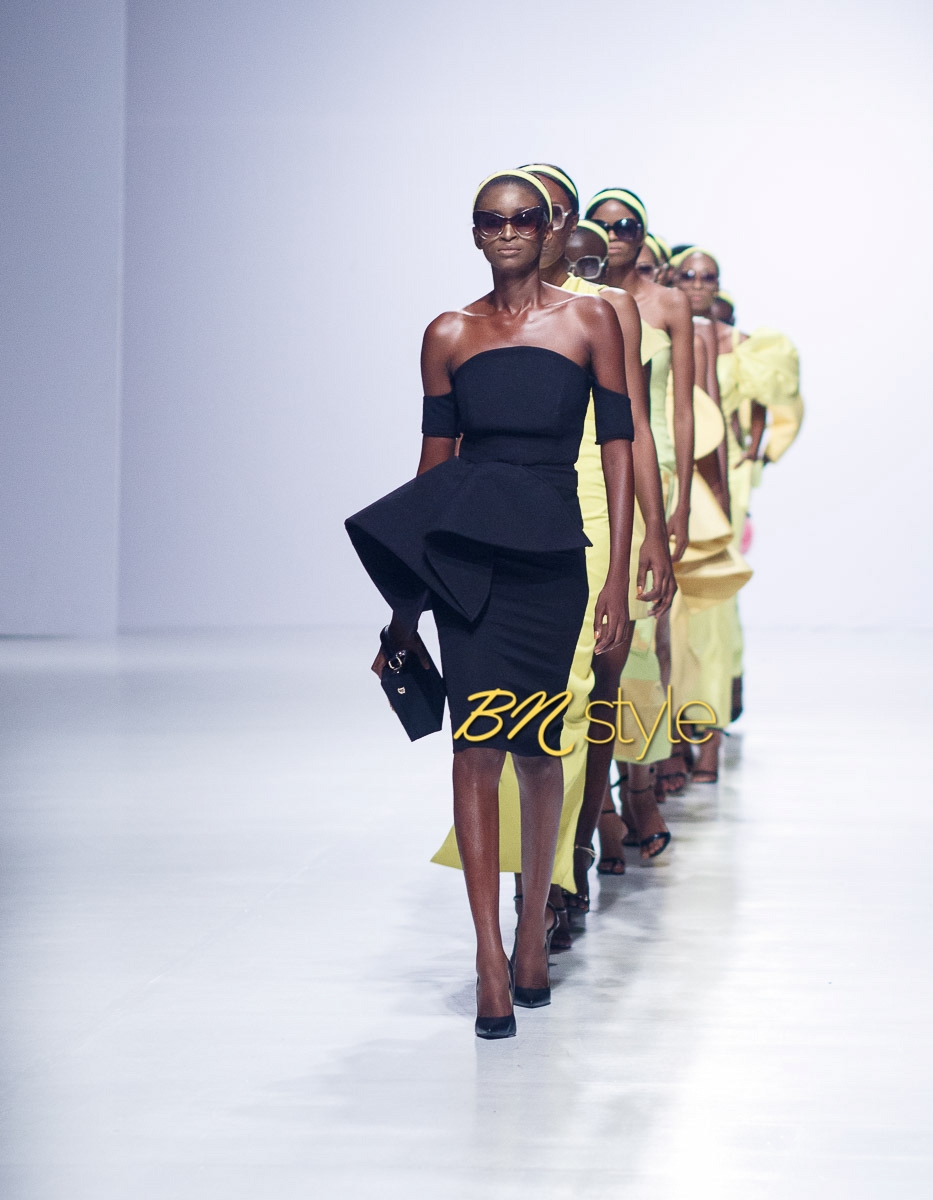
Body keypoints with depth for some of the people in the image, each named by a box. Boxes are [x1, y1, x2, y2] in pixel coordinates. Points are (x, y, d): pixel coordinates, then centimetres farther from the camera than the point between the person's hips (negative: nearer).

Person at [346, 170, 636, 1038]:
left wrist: (618, 577, -5)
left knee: (535, 747, 6)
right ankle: (490, 958, -8)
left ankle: (534, 921, 26)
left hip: (549, 551, 0)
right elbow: (435, 456, 13)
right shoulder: (448, 336, 10)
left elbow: (617, 448, 2)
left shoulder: (590, 322, 5)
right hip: (463, 550, 0)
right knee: (478, 742, -8)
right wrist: (407, 604, 12)